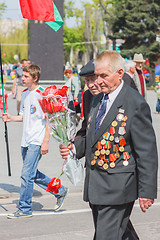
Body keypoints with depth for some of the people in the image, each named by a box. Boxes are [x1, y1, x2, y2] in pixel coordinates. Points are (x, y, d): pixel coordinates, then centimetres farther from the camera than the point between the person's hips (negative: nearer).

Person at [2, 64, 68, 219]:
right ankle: (59, 191, 30)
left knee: (27, 175, -8)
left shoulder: (43, 94, -13)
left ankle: (24, 209, 3)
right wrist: (11, 118, 3)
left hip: (37, 141, -9)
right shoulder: (25, 94, 13)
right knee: (33, 174, 14)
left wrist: (45, 142, -17)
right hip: (26, 141, 9)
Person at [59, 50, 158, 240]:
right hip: (95, 187, 8)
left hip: (117, 187, -8)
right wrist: (74, 147, 2)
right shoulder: (98, 99, 12)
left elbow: (147, 151, -13)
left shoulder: (136, 104, -13)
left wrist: (147, 191, -14)